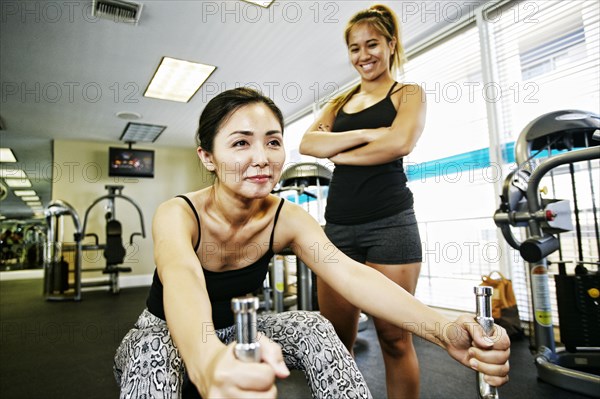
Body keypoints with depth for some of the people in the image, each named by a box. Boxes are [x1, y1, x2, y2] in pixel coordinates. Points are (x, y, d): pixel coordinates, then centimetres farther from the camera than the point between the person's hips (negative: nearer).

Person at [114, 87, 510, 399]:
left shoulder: (288, 218, -18)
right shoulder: (178, 215, -27)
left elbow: (350, 274, -32)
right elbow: (182, 280, -50)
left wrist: (443, 330, -47)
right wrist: (208, 362, -73)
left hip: (236, 331, 3)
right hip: (164, 335, -2)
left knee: (313, 327, -24)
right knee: (154, 352, -37)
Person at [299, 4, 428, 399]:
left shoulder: (409, 93, 10)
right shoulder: (340, 102, 20)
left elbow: (399, 142, -12)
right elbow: (308, 143, 2)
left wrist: (340, 153, -1)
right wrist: (365, 134, -10)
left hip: (390, 222, -4)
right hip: (338, 223, 4)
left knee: (394, 336, 2)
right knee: (335, 336, 6)